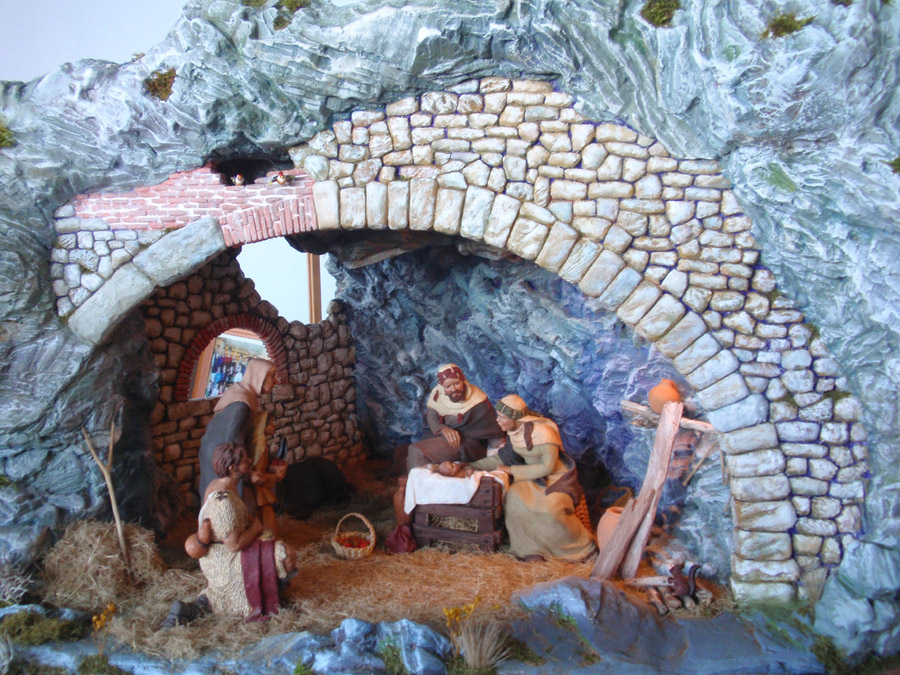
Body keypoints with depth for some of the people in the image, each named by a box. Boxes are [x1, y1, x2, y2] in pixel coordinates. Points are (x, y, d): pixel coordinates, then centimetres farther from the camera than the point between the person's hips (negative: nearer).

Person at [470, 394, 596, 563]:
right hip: (533, 476, 6)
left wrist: (512, 471, -17)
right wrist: (471, 466, -3)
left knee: (550, 509, -31)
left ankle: (580, 545, -6)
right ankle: (531, 549, -13)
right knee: (514, 497, -23)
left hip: (556, 477, -6)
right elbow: (502, 458, 6)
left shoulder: (542, 432, -24)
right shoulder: (514, 431, -1)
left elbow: (548, 467, -21)